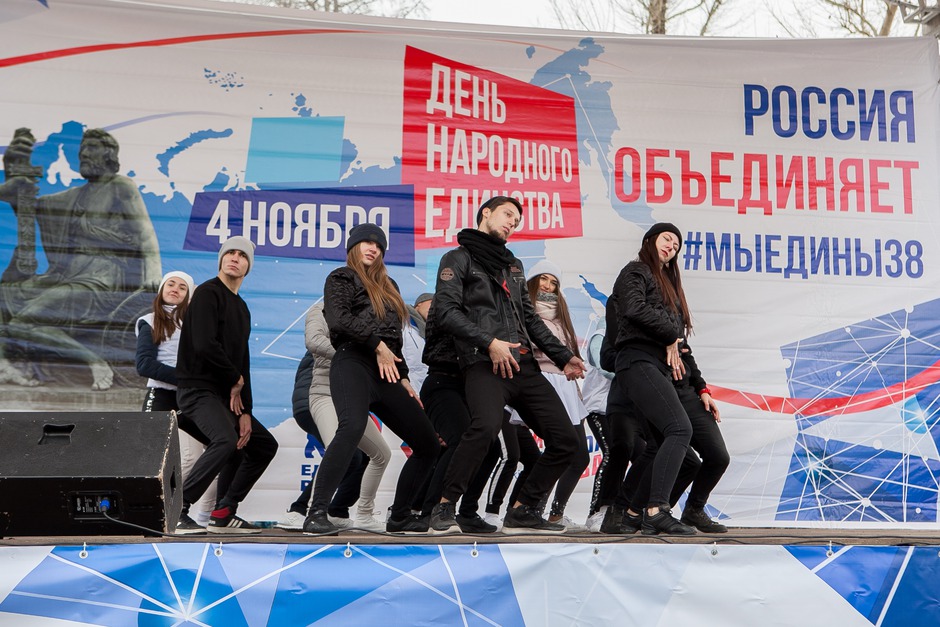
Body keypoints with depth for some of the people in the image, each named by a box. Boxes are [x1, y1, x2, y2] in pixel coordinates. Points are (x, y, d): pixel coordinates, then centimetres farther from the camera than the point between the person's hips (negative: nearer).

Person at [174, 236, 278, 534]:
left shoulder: (241, 308, 19)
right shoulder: (207, 293, -8)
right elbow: (204, 345, -22)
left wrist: (245, 412, 6)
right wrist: (236, 379, -8)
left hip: (226, 395, 10)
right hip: (198, 389, -10)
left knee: (265, 444, 13)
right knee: (226, 440, -32)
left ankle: (223, 514, 14)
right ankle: (176, 509, -27)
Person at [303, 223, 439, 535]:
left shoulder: (387, 287, 29)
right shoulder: (342, 278, 8)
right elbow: (339, 319, -11)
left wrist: (404, 379, 21)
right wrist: (377, 346, -12)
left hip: (386, 374, 8)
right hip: (353, 363, -8)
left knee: (428, 445, 7)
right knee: (352, 427, -36)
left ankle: (400, 516, 21)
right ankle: (316, 515, -38)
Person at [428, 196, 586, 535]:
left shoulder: (514, 265, 28)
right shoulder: (460, 258, 7)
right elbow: (447, 310, -6)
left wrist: (563, 356, 21)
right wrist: (489, 342, -16)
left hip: (524, 365, 7)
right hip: (484, 364, -7)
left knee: (565, 440, -1)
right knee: (485, 425, -34)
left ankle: (522, 513, 10)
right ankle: (444, 508, -19)